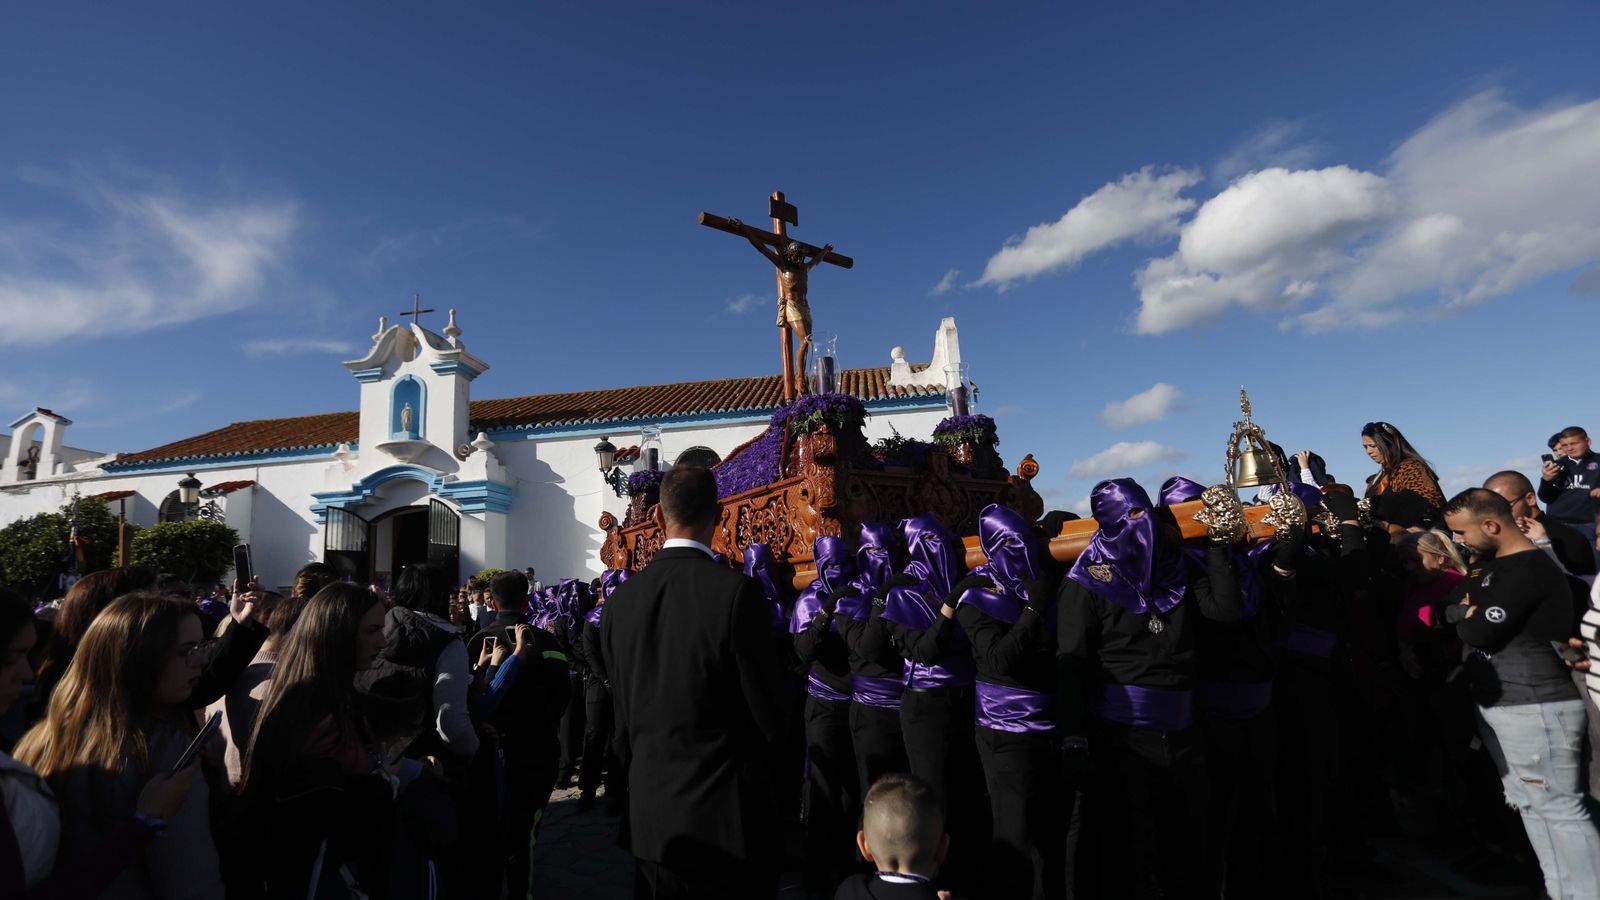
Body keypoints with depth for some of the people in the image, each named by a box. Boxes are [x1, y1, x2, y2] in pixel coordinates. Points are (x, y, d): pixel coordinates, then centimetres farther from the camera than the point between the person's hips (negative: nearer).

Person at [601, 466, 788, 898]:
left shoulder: (621, 599, -3)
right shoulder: (736, 591, -19)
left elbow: (622, 715, 6)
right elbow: (768, 708, -12)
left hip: (650, 815, 5)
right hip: (728, 813, -4)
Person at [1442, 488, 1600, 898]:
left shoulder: (1527, 569, -20)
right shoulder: (1499, 566, 11)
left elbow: (1479, 633, -21)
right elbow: (1468, 613, 14)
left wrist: (1465, 614, -3)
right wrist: (1468, 612, -5)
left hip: (1534, 709, -10)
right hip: (1500, 705, 10)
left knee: (1558, 809, -2)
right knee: (1529, 805, 17)